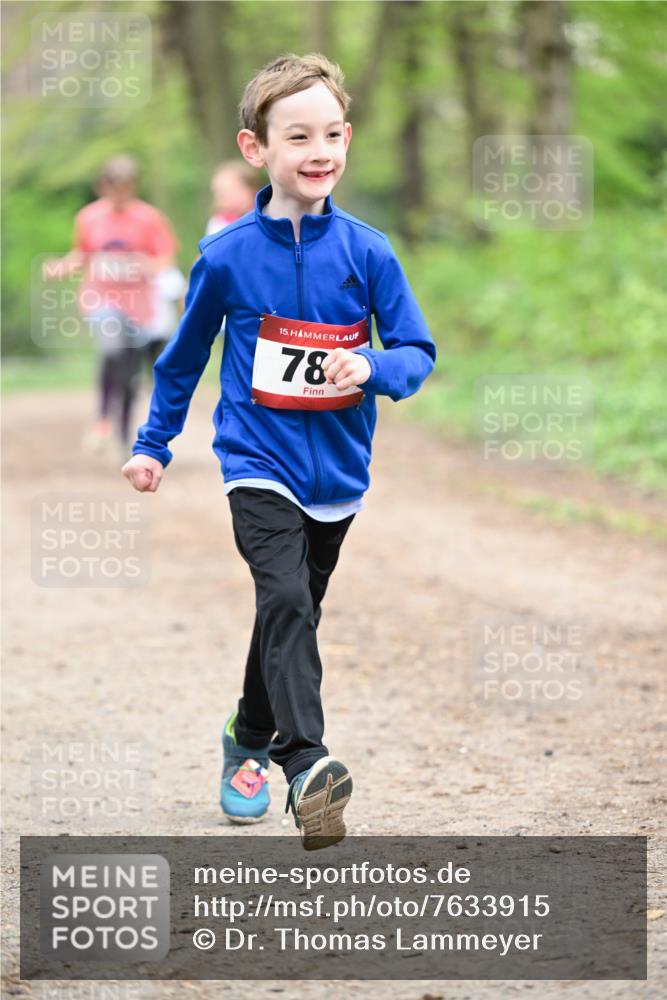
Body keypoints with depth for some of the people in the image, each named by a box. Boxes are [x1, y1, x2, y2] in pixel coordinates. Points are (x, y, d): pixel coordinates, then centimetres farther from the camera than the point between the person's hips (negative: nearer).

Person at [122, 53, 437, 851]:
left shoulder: (366, 252, -7)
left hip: (337, 471, 3)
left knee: (292, 617, 18)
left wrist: (371, 368, -24)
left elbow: (418, 354, -2)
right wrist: (154, 444, 14)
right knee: (286, 601, -24)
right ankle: (307, 764, -32)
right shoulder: (227, 257, -8)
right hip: (259, 466, -3)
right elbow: (185, 356, 7)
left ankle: (251, 742, 40)